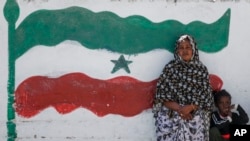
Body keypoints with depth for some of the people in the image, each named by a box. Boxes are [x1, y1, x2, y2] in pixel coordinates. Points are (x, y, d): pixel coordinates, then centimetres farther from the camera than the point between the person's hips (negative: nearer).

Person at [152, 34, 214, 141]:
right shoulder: (170, 68, 4)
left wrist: (191, 107, -13)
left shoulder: (201, 69, 7)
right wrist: (179, 109, -13)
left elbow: (206, 96, 4)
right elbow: (162, 96, 0)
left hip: (195, 115, 1)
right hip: (172, 114, -1)